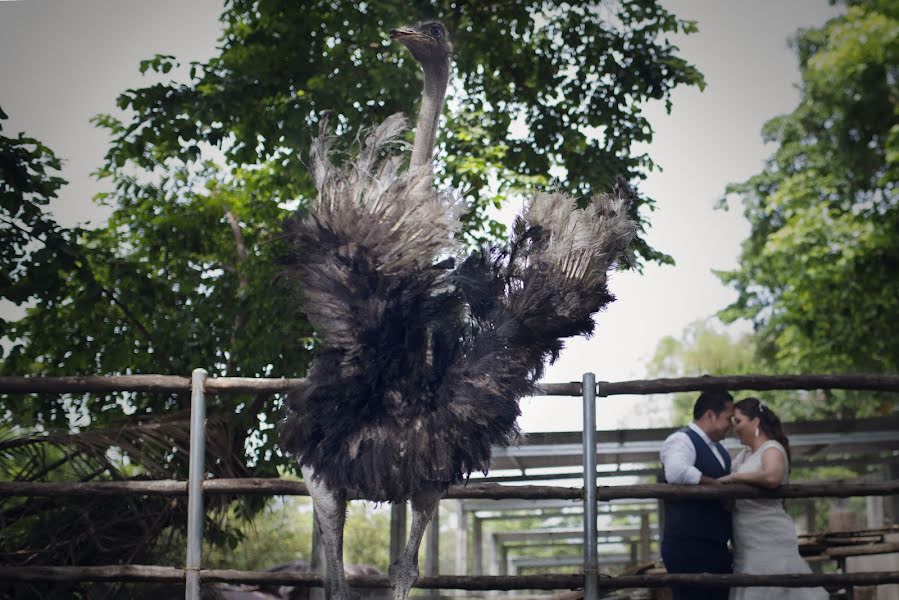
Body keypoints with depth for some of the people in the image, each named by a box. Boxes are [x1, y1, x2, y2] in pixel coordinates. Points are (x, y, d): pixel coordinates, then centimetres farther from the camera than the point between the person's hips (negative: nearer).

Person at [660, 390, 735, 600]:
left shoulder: (718, 448, 18)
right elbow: (676, 472, -33)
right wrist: (717, 484, -22)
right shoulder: (681, 440, -11)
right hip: (688, 549, -10)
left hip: (716, 549, 10)